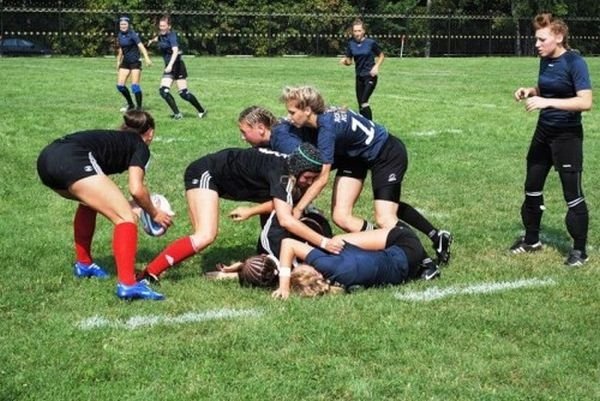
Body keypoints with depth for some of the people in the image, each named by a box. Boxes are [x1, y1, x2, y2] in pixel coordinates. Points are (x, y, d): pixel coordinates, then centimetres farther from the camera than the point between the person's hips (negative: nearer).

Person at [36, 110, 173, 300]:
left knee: (91, 202, 35)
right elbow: (136, 189, 2)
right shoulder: (140, 146, 18)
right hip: (73, 161, -8)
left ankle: (84, 264, 36)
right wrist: (154, 213, 17)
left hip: (46, 158, 8)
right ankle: (128, 284, -20)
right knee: (125, 218, -4)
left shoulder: (113, 138, 37)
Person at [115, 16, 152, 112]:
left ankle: (139, 107, -5)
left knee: (135, 85, -14)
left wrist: (146, 57, -42)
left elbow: (140, 45, -28)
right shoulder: (120, 35, 7)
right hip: (125, 62, 7)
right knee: (120, 85, 2)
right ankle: (131, 105, 20)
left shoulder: (132, 34, -14)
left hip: (135, 62, -7)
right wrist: (118, 62, 24)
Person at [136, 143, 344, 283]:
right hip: (205, 173, -10)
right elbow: (286, 220, -37)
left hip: (218, 177, 10)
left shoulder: (287, 167, -1)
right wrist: (323, 242, -36)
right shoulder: (280, 173, -28)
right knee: (205, 236, -23)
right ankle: (149, 274, -23)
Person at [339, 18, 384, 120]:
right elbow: (349, 61, 7)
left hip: (370, 75, -5)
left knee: (364, 102, -17)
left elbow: (381, 56, 2)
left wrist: (376, 66, -13)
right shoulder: (351, 44, 0)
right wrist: (344, 61, -15)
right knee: (360, 104, 9)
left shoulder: (371, 43, -11)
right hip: (359, 76, 5)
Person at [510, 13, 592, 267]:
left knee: (572, 193, -2)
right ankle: (531, 239, 31)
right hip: (544, 131, 8)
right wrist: (530, 91, -1)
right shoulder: (545, 60, 2)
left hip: (567, 135, -8)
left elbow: (585, 102, -28)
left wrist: (547, 102, -33)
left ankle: (580, 250, 10)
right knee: (532, 187, 15)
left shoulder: (574, 62, -19)